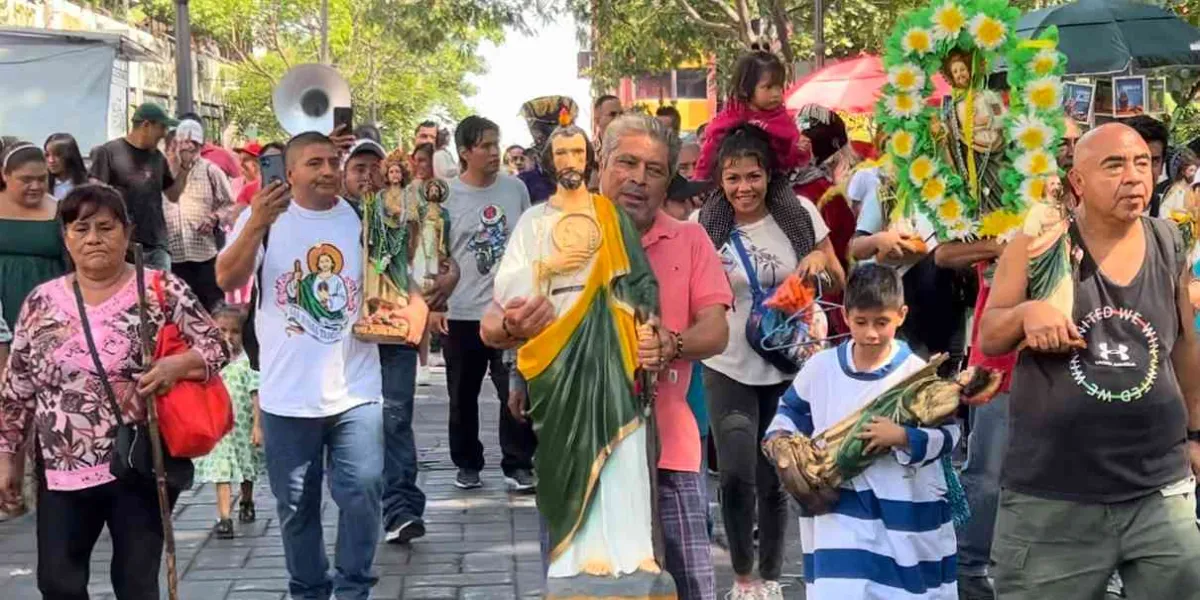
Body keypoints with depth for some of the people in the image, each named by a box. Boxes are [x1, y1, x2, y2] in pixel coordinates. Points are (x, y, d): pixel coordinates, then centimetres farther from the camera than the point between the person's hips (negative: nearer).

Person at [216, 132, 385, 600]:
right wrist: (257, 225, -30)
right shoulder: (264, 216, -2)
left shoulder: (361, 218, 5)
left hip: (355, 390, 1)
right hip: (288, 394, -1)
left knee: (362, 490, -8)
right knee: (296, 504, 10)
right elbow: (227, 279, -14)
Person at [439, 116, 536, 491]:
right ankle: (467, 464, 24)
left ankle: (518, 466, 7)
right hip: (461, 315, -1)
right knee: (463, 396, 10)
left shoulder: (516, 189, 4)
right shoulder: (446, 197, -4)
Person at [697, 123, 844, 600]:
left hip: (786, 367, 1)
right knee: (736, 475, -12)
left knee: (773, 479, 9)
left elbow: (839, 284, 5)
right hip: (729, 369, -1)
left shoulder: (799, 214, -5)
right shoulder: (708, 225, -6)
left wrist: (821, 261, -16)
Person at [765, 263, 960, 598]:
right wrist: (779, 438, -1)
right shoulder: (821, 367, 1)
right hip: (840, 511, 1)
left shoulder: (916, 373, -8)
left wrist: (904, 438, -25)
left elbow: (947, 434, -10)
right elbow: (791, 410, 18)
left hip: (907, 514, -1)